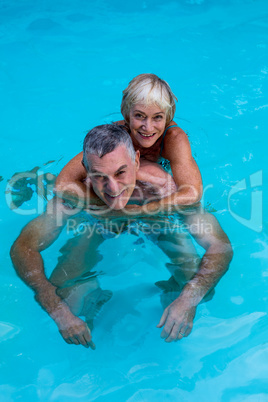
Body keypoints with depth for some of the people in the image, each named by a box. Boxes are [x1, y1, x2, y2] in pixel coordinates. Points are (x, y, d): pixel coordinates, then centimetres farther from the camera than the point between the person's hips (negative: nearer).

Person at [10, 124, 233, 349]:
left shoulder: (162, 186, -40)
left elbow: (221, 246, -38)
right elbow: (23, 248, -31)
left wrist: (188, 299, -53)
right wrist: (58, 312, -43)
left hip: (161, 227, 0)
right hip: (98, 231, 1)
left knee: (200, 292, -17)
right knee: (62, 296, -13)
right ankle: (98, 298, 18)